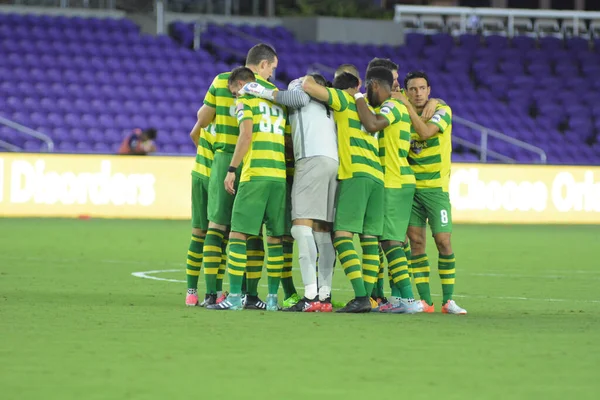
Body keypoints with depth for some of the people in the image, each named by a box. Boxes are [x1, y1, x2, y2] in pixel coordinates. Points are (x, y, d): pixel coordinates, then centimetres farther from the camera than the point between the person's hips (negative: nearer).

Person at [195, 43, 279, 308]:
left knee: (216, 226, 6)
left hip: (223, 160, 2)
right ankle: (250, 295, 2)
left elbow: (202, 118, 6)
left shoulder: (221, 81, 5)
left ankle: (211, 293, 1)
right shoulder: (269, 90, -2)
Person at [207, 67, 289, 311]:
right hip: (279, 174, 6)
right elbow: (286, 140, 19)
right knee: (275, 238, 9)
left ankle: (234, 297, -8)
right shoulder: (278, 103, 21)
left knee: (238, 234, -3)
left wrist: (232, 169, -9)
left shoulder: (245, 101, 3)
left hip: (254, 174, -6)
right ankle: (272, 298, 9)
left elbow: (246, 134, -10)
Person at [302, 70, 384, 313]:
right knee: (370, 239, 6)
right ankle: (367, 297, 3)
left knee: (342, 235, -10)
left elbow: (308, 87, -6)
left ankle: (361, 296, -22)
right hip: (377, 176, 7)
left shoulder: (343, 100, 5)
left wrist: (308, 79, 13)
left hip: (355, 174, -7)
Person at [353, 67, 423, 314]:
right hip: (401, 182, 10)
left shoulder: (391, 106, -12)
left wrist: (358, 98, -16)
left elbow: (372, 125, -29)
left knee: (390, 241, -12)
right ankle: (399, 295, 14)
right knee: (392, 241, 13)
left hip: (394, 184, -10)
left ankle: (408, 299, -17)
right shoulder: (396, 107, 18)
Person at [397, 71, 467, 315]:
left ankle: (448, 300, -1)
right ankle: (425, 300, 2)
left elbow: (425, 132, -22)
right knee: (416, 240, -3)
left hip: (436, 187, -3)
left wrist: (408, 107, -16)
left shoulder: (442, 111, -5)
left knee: (443, 241, -9)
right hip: (411, 186, 3)